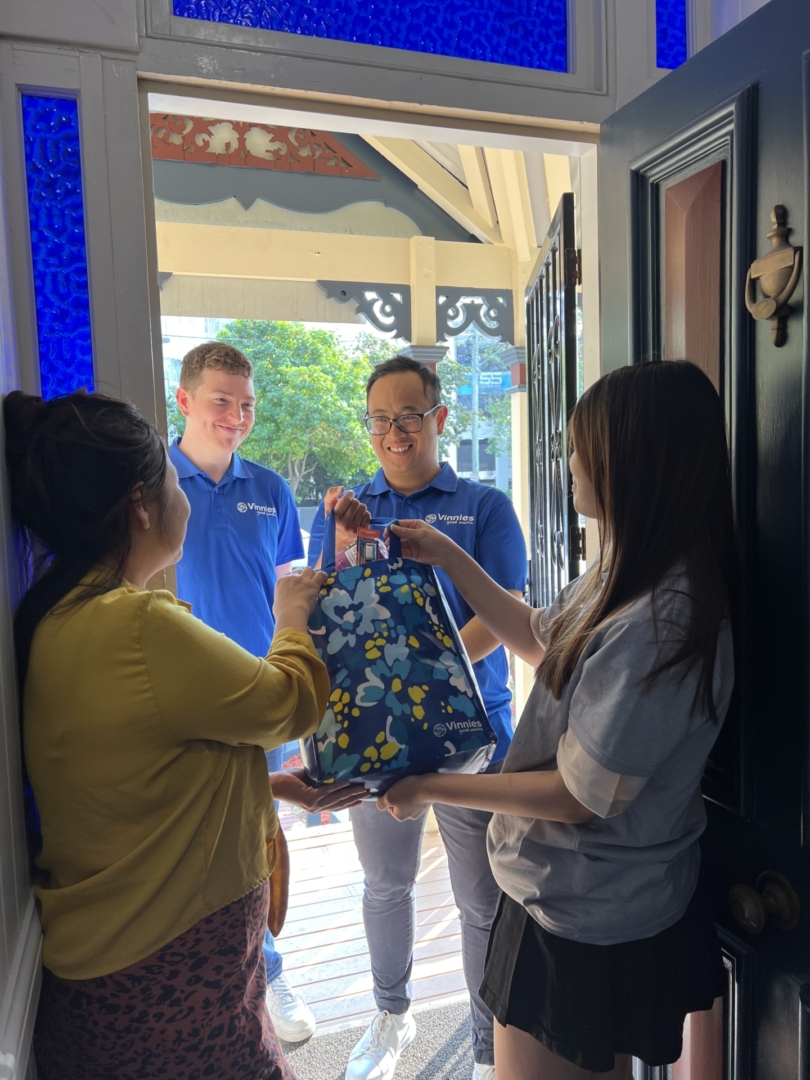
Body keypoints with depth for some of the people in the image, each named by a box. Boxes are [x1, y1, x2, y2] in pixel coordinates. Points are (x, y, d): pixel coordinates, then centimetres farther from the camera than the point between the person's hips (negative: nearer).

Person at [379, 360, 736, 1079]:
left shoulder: (659, 624, -32)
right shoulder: (628, 575, -1)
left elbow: (584, 796, -25)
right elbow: (541, 640, 13)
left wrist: (432, 790, -15)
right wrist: (449, 558, 9)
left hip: (586, 925, -9)